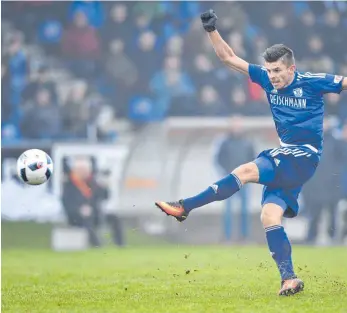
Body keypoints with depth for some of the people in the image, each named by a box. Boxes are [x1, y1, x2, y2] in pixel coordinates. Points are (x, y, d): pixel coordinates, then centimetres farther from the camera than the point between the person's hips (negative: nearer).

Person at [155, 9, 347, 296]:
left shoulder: (313, 82, -9)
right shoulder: (266, 79, 6)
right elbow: (229, 58, 9)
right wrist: (212, 30, -1)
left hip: (304, 156, -7)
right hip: (285, 157, 7)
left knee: (246, 171, -24)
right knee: (270, 216, -7)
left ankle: (185, 207, -22)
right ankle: (289, 279, -8)